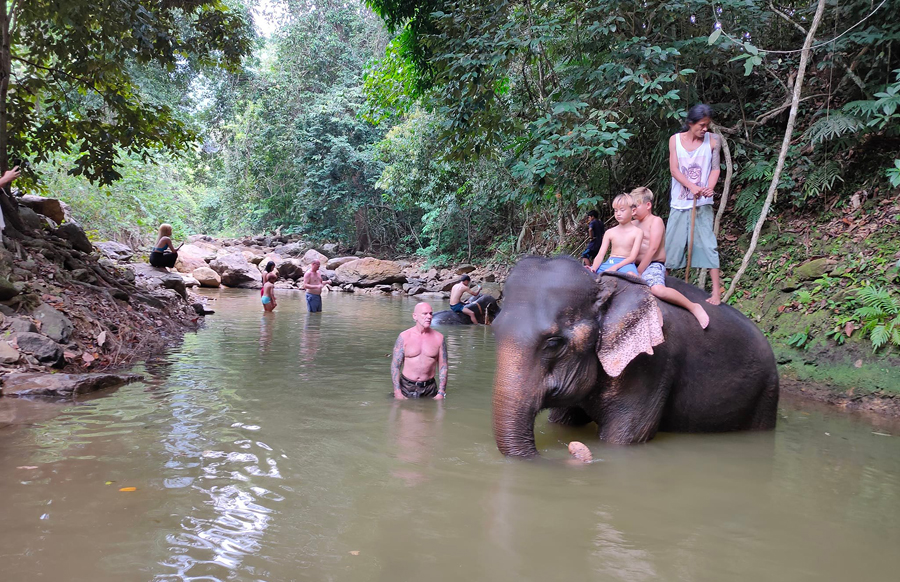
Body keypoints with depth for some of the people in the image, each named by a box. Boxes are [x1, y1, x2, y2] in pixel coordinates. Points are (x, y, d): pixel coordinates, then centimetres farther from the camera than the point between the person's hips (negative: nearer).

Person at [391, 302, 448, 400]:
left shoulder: (439, 338, 2)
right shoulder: (404, 337, -3)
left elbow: (443, 367, 4)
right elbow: (395, 366, -3)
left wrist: (441, 393, -3)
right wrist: (397, 392, -10)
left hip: (429, 388, 1)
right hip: (406, 386, -1)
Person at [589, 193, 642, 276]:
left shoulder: (637, 232, 2)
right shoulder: (609, 233, 12)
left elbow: (632, 257, -7)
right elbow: (600, 255, 4)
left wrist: (615, 267, -24)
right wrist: (593, 268, -19)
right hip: (609, 262, 5)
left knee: (631, 275, -42)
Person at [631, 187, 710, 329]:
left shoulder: (656, 221, -2)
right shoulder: (634, 224, 18)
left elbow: (652, 249, -12)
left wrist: (638, 272, -16)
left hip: (653, 266, -8)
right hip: (636, 266, 8)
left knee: (658, 289, -36)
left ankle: (694, 307, -19)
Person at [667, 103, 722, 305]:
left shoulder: (712, 140, 1)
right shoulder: (675, 139, 1)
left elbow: (715, 168, 0)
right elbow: (674, 169, -6)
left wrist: (710, 188, -20)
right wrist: (692, 186, -22)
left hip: (702, 203, -1)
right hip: (680, 202, 1)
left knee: (707, 243, -5)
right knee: (671, 243, 6)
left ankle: (716, 291, -3)